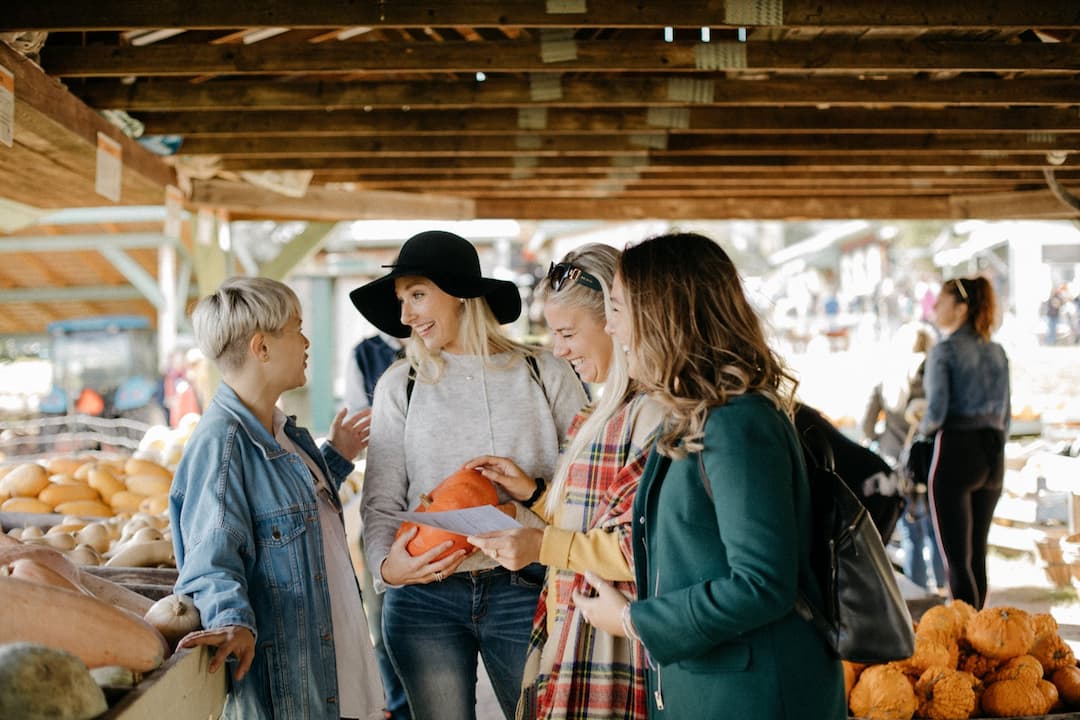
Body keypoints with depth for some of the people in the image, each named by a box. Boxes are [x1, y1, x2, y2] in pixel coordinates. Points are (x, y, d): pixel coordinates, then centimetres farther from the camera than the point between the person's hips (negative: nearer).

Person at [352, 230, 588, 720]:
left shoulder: (544, 373, 4)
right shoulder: (400, 385, 7)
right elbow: (381, 502, 4)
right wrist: (386, 565, -14)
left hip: (524, 592, -1)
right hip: (424, 597, 1)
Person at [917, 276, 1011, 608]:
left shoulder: (944, 351, -8)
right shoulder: (997, 352, 12)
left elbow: (937, 410, -15)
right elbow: (1006, 413, 15)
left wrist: (924, 428, 5)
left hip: (956, 453, -7)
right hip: (993, 456, 7)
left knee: (957, 558, -5)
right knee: (977, 553, 14)